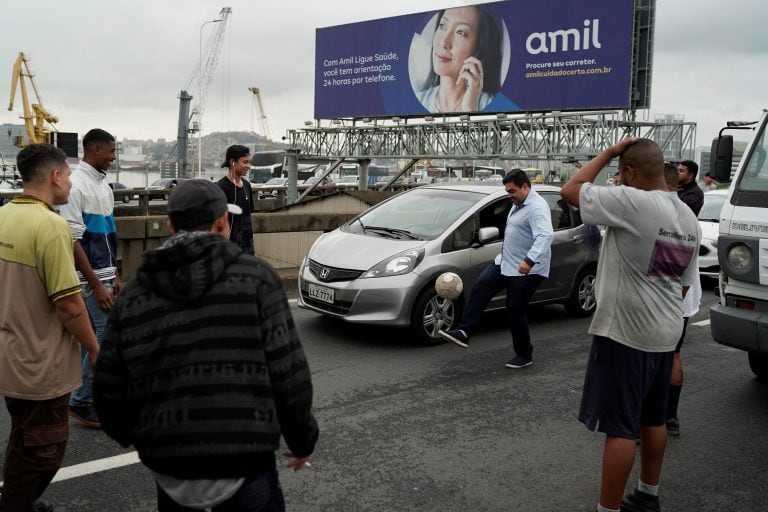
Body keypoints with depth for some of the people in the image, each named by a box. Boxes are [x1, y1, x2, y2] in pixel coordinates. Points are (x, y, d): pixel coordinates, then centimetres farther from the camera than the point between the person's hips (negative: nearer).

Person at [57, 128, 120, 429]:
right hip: (90, 279, -8)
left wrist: (115, 276, 17)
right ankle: (80, 402, 10)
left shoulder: (103, 185, 10)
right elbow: (73, 241, -19)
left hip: (106, 276, 8)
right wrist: (96, 286, -19)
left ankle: (96, 396, 26)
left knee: (99, 337, 14)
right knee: (105, 338, -5)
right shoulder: (76, 185, -16)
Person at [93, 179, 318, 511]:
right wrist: (302, 438, 6)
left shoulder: (133, 295, 4)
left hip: (167, 466, 4)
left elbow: (109, 388, 7)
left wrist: (133, 435, 27)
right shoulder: (255, 278, -7)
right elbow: (288, 373, -9)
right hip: (243, 463, -3)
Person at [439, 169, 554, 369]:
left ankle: (524, 355, 15)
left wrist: (530, 260, -47)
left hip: (526, 270, -9)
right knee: (480, 287, -8)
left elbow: (545, 236, -35)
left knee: (515, 312, -3)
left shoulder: (537, 207, -20)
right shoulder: (519, 204, 13)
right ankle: (463, 332, -12)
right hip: (506, 262, 9)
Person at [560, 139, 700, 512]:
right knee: (652, 419, 20)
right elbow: (684, 283, 14)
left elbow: (570, 191, -12)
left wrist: (609, 153, -4)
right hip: (665, 333, 9)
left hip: (624, 332, -9)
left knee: (619, 426, -3)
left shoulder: (632, 202, -20)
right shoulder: (690, 218, 9)